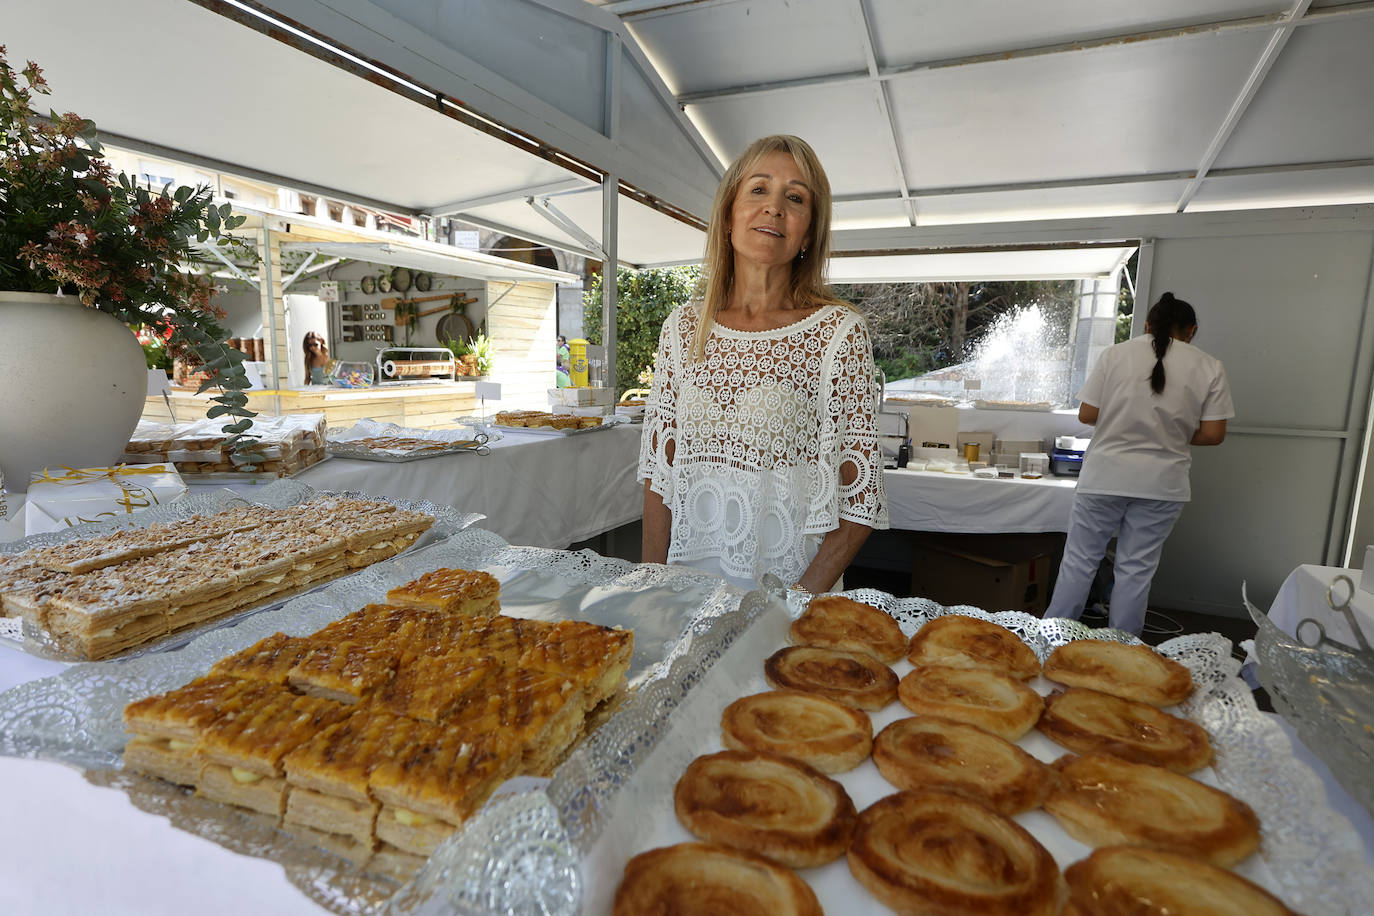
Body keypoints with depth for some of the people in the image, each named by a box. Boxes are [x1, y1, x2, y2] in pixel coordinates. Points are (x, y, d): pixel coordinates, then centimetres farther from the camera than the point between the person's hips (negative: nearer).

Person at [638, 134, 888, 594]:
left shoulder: (839, 331, -7)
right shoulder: (683, 327, 2)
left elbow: (859, 500, -7)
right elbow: (659, 470, 5)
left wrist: (799, 597, -16)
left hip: (792, 584, -2)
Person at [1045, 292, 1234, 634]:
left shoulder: (1116, 354, -3)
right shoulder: (1209, 368, 0)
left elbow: (1087, 414, -4)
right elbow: (1212, 434, -3)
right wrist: (1173, 433, 15)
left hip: (1105, 475, -1)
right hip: (1162, 484, 1)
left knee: (1079, 561, 8)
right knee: (1136, 570, 10)